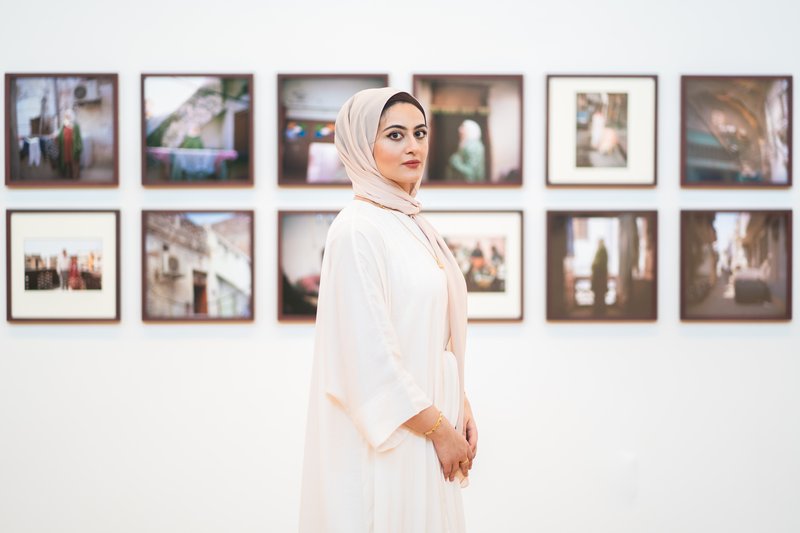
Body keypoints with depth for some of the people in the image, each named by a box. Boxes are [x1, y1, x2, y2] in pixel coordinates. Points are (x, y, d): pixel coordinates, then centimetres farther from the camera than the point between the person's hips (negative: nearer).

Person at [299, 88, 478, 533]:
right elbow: (370, 355, -19)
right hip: (387, 437, -8)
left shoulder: (414, 224, 10)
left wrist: (461, 409, 6)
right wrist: (440, 430, -14)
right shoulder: (358, 229, -16)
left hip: (427, 421, 8)